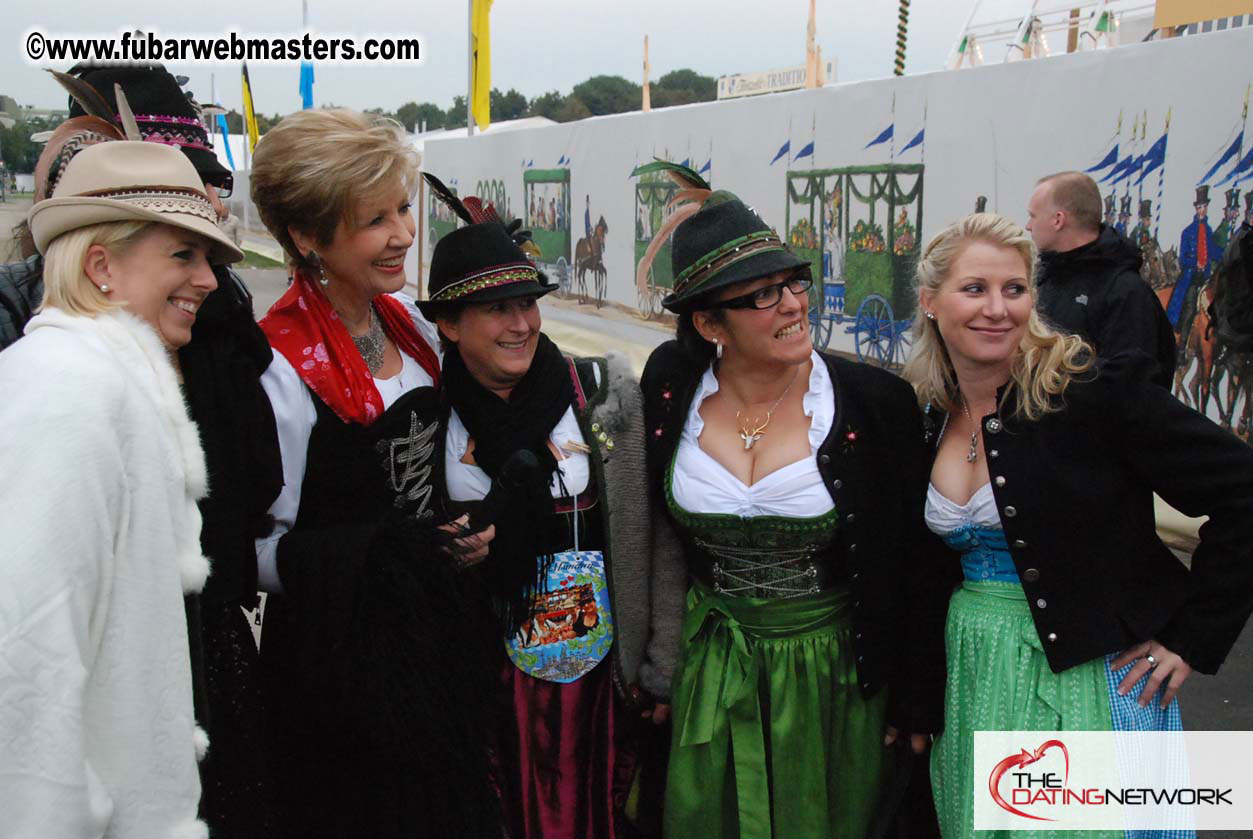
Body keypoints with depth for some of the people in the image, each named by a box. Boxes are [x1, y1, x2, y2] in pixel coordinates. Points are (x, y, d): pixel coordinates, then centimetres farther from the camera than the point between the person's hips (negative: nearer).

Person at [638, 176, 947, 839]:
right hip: (710, 676, 2)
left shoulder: (876, 403, -17)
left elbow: (915, 566, -8)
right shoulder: (670, 384, -9)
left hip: (837, 677, -2)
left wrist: (917, 702, -3)